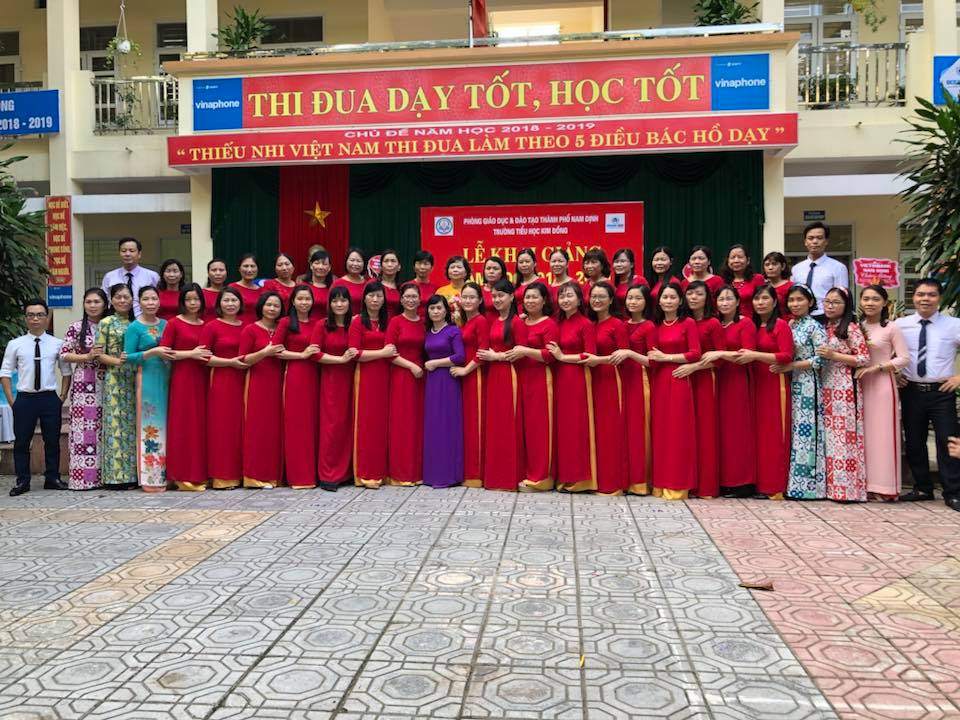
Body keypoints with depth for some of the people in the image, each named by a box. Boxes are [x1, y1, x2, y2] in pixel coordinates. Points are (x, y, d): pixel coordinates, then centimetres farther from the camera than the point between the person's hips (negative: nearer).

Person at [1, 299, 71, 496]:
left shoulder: (57, 344, 2)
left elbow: (66, 371, 8)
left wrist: (62, 397, 2)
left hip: (50, 398, 0)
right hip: (24, 398, 0)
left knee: (52, 441, 7)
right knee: (22, 442, 5)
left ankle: (52, 478, 19)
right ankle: (22, 482, 15)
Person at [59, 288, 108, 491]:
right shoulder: (76, 328, 4)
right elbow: (64, 355, 1)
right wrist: (87, 357, -11)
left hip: (105, 384, 2)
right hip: (83, 385, -2)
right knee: (83, 429, -4)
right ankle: (83, 476, -1)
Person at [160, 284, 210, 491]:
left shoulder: (205, 325, 14)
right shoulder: (174, 324, 0)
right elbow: (164, 352, -8)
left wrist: (207, 356, 6)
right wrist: (191, 353, -12)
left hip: (201, 379, 5)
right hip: (181, 378, -5)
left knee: (200, 424, 4)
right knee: (182, 424, -4)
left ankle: (199, 474, 11)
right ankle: (183, 476, 2)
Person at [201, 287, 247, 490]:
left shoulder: (246, 326, 12)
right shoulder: (211, 327, -1)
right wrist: (231, 362, -13)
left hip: (241, 381, 4)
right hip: (220, 381, -4)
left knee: (240, 426, 5)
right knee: (222, 426, -3)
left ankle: (238, 473, 13)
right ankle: (221, 476, 3)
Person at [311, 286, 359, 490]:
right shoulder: (322, 326, -1)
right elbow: (315, 353, -8)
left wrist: (355, 355, -3)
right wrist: (341, 359, -14)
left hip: (349, 380, 3)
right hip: (330, 380, -3)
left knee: (348, 425, 4)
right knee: (331, 425, -5)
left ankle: (344, 472, 14)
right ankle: (327, 475, 0)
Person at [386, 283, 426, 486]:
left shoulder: (424, 323, 10)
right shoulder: (395, 322, -3)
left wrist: (423, 366, -1)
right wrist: (411, 365, -13)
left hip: (419, 376, 4)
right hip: (400, 376, -4)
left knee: (418, 422, 6)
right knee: (401, 422, -2)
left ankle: (417, 470, 14)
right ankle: (399, 472, 5)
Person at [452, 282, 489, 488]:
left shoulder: (481, 320, -9)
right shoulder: (464, 322, 16)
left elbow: (483, 351, -16)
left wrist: (465, 370, -15)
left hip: (474, 375, -8)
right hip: (462, 375, 8)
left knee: (474, 421, -5)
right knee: (465, 420, 9)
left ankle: (476, 473, 1)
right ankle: (466, 470, 15)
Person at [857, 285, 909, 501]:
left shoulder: (891, 328, -4)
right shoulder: (857, 328, 10)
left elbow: (904, 358, -8)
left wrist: (877, 367, -16)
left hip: (882, 384, -5)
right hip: (861, 384, 5)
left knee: (883, 433, -3)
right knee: (863, 433, 5)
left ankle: (884, 486, 3)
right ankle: (865, 483, 11)